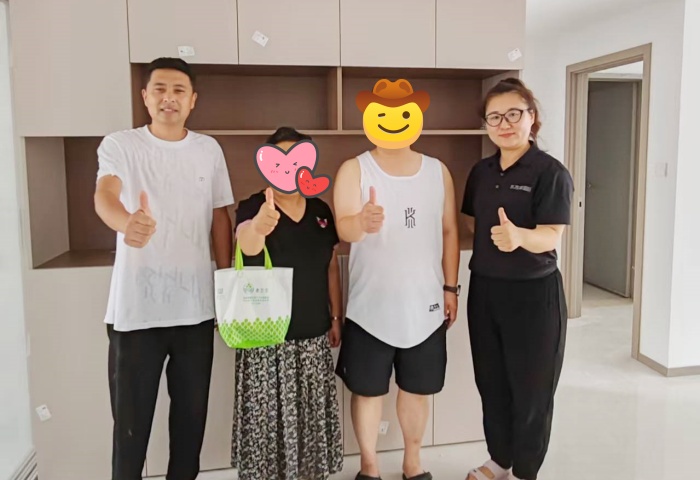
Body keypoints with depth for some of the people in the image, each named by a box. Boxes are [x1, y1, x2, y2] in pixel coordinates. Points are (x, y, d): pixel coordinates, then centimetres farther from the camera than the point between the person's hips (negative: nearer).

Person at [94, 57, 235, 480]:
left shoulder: (209, 150, 7)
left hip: (196, 305, 3)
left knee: (192, 411, 14)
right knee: (132, 415, 5)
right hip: (136, 307, -2)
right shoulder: (119, 145, -2)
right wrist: (126, 222, -45)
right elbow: (104, 195, -21)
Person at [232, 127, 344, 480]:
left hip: (314, 336, 4)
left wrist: (336, 318, 10)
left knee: (312, 416, 13)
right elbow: (246, 243, -32)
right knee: (267, 418, 3)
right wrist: (258, 226, -55)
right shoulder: (252, 207, -9)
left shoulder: (321, 210, 6)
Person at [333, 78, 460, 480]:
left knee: (417, 389, 16)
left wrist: (451, 287, 6)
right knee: (367, 389, 10)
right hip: (371, 305, -2)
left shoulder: (438, 171, 4)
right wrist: (362, 223, -44)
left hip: (425, 304, 3)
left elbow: (449, 231, 8)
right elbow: (343, 228, -21)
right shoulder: (354, 170, -7)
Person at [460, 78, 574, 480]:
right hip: (485, 290, 6)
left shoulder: (550, 172, -13)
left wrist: (518, 236, -41)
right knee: (491, 383, 15)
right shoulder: (481, 172, 6)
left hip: (533, 293, -5)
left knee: (530, 390, 8)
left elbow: (551, 237, -22)